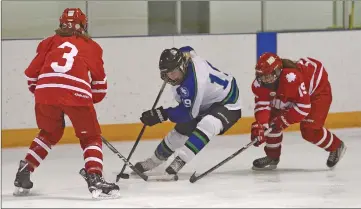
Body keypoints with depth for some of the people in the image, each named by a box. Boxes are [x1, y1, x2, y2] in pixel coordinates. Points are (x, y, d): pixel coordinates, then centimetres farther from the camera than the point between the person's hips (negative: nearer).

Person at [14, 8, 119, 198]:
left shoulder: (50, 42, 23)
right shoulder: (92, 47, 22)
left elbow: (31, 74, 20)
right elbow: (100, 83, 25)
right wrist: (91, 100, 41)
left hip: (45, 91, 2)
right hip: (77, 95, -2)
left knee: (49, 133, 29)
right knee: (90, 137, 14)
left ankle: (24, 173, 23)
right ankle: (94, 177, -7)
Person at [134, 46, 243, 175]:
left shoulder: (193, 82, -40)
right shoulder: (184, 56, -15)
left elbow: (188, 113, -34)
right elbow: (188, 51, 12)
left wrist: (162, 114, -38)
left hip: (227, 104, -10)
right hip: (206, 104, 10)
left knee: (207, 125, -39)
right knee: (180, 130, 16)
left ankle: (180, 160, -40)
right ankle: (154, 160, 32)